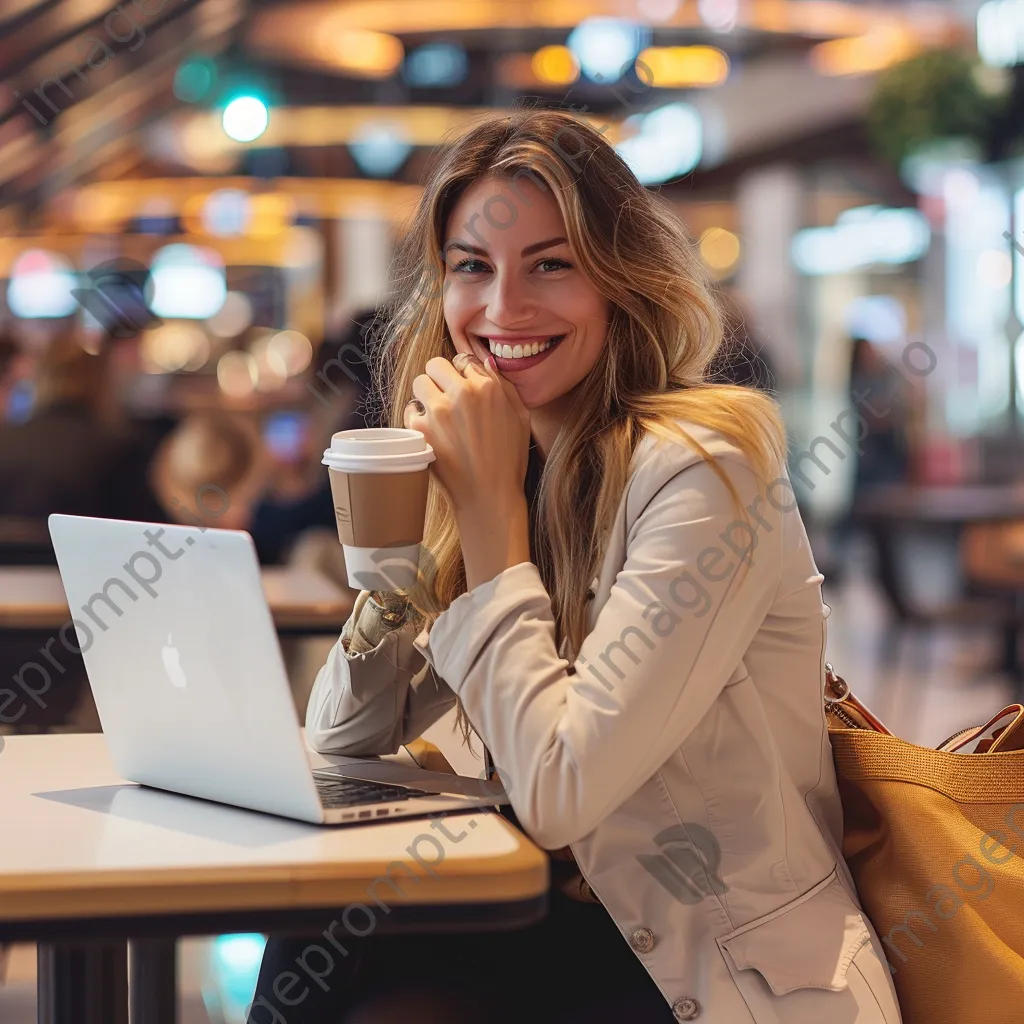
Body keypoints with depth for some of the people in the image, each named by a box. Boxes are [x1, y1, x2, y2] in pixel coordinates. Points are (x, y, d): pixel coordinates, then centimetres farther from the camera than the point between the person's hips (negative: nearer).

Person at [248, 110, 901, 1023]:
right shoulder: (502, 468, 4)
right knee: (311, 951, -13)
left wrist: (491, 506, -20)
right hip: (588, 927, 6)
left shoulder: (700, 468, -19)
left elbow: (557, 792, -24)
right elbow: (344, 742, 5)